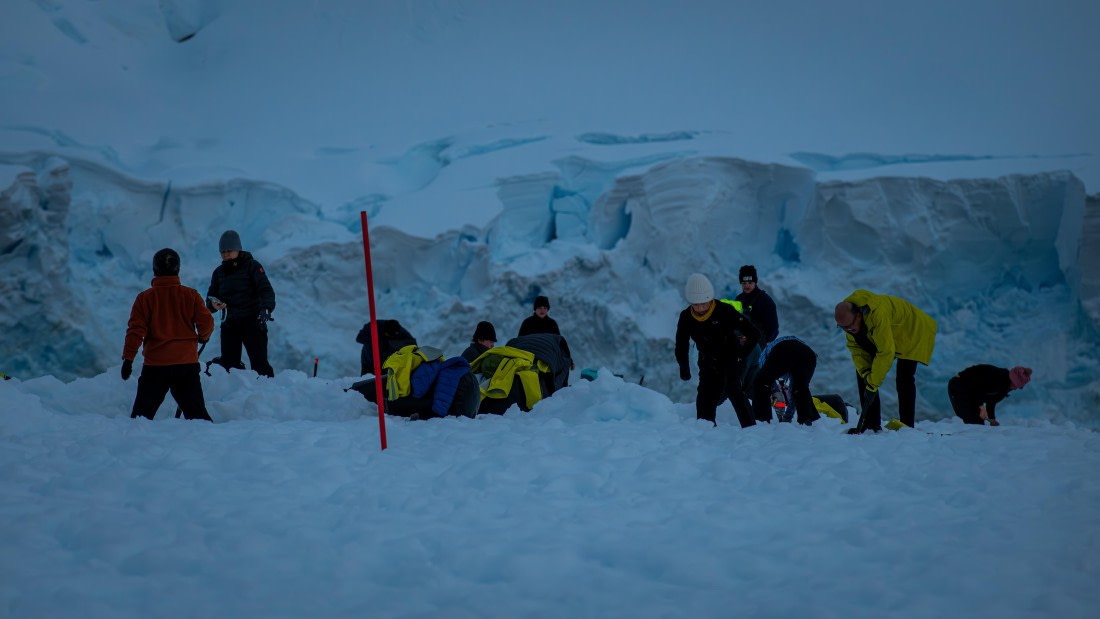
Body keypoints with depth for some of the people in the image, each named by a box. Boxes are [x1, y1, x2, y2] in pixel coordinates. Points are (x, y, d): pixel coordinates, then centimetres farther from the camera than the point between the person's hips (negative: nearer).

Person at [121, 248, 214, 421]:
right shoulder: (190, 295, -1)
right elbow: (206, 323, -3)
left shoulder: (145, 298, -3)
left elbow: (136, 330, -7)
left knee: (142, 412, 8)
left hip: (155, 365, -1)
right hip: (187, 363, 1)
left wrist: (128, 358, -3)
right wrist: (203, 337, 19)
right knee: (196, 411, 7)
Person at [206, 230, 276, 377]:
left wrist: (266, 308, -31)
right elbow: (211, 297, 17)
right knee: (228, 362, 2)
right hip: (230, 322, 5)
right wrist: (213, 304, -9)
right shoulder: (219, 272, 14)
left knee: (259, 362, -12)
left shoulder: (252, 266, -2)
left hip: (253, 321, -5)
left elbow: (266, 290, -12)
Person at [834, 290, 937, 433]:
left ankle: (906, 426, -12)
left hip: (912, 332, -8)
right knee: (861, 373, -1)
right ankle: (871, 424, 1)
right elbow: (855, 347, -9)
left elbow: (886, 352, -40)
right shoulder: (847, 317, -19)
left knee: (904, 378, -21)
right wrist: (865, 372, -23)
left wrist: (873, 383, -35)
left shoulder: (877, 315, -43)